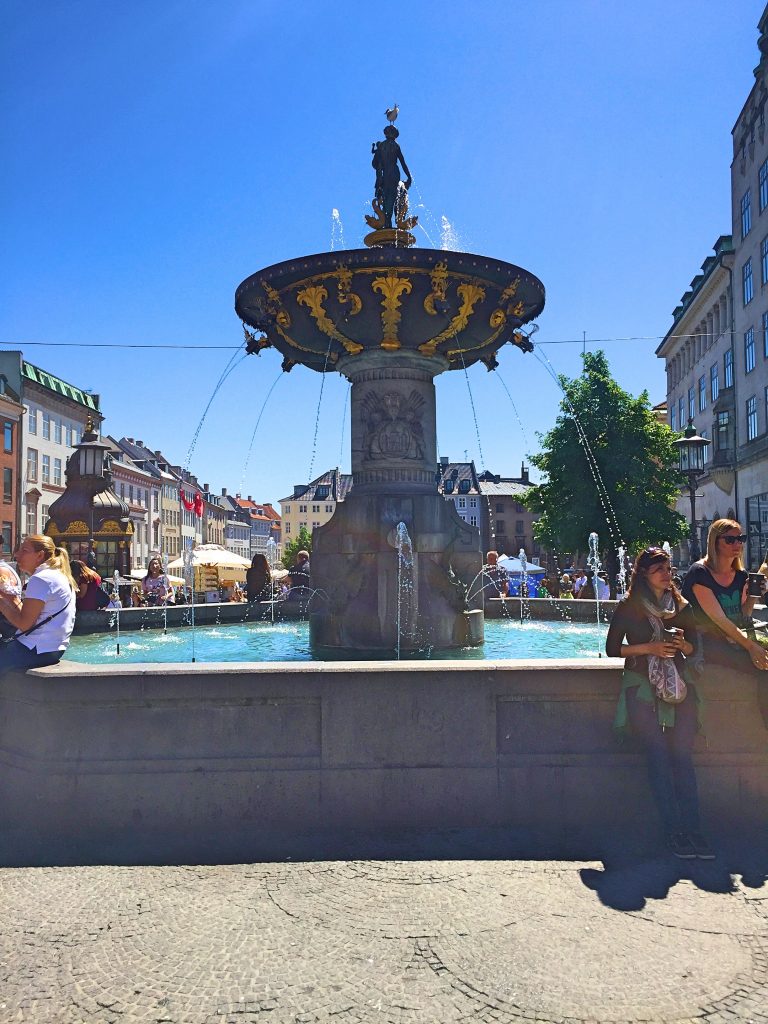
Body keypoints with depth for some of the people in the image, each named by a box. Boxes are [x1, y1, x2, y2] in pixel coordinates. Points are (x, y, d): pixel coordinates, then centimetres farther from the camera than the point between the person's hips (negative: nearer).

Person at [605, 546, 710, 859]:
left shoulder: (681, 606, 13)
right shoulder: (629, 607, 3)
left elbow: (694, 647, 18)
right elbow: (612, 649, 2)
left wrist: (682, 643, -5)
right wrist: (650, 648, -10)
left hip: (678, 684, 3)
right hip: (642, 686, -3)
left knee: (682, 753, -10)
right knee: (659, 753, -14)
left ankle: (692, 829, -9)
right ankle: (675, 831, -11)